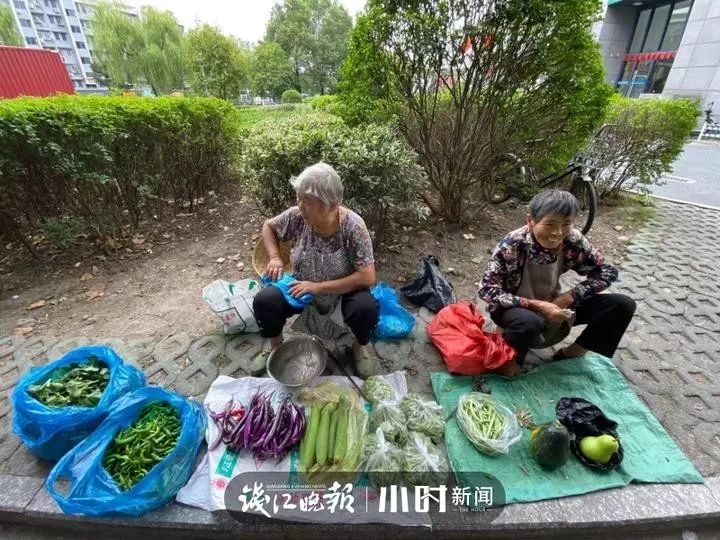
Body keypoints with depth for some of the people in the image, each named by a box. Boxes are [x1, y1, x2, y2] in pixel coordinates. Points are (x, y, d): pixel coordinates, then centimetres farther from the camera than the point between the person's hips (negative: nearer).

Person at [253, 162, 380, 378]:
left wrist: (318, 287, -28)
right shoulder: (297, 216, -16)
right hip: (303, 288, 3)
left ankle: (359, 347, 4)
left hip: (343, 291, -2)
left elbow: (367, 277, -27)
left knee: (366, 308, -32)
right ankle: (276, 344, 14)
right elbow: (268, 226, 6)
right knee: (263, 302, -20)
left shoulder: (352, 226, -26)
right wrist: (274, 258, -12)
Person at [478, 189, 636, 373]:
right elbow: (487, 289, -27)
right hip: (517, 308, -5)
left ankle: (569, 355, 8)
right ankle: (510, 362, -8)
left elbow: (607, 271, -2)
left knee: (623, 305, -8)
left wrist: (568, 297, -17)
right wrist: (536, 305, -33)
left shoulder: (573, 240, -14)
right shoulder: (512, 245, -27)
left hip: (552, 306, 5)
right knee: (530, 322, -41)